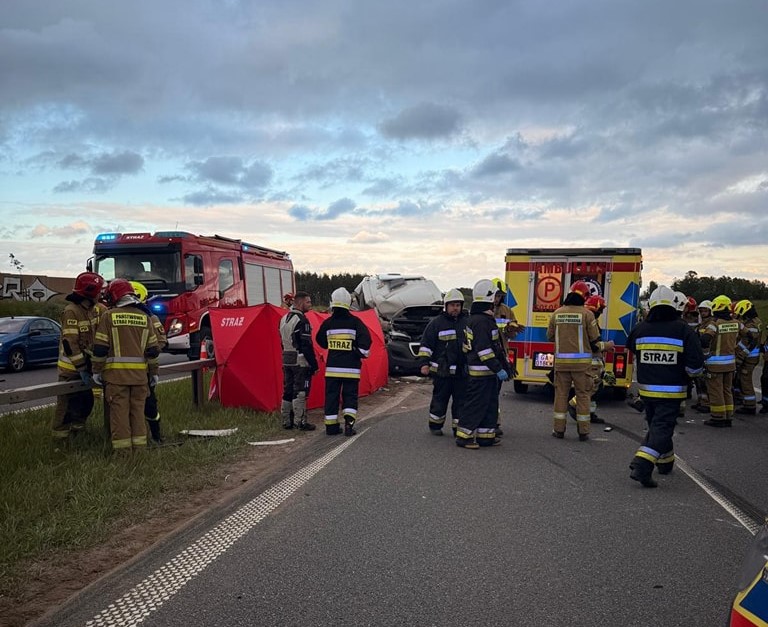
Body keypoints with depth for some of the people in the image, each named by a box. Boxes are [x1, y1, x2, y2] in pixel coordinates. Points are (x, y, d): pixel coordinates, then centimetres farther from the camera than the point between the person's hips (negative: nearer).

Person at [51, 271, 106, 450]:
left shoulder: (94, 309, 7)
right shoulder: (71, 311, -18)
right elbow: (70, 344, -22)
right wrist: (81, 369, -22)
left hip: (86, 365, 9)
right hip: (71, 368, -9)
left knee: (86, 402, 17)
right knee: (68, 406, -6)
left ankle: (76, 433, 31)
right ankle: (60, 444, 0)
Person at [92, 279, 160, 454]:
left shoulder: (109, 316, -3)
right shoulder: (144, 317, 8)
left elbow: (100, 347, -5)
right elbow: (152, 349, 9)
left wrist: (97, 370, 4)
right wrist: (154, 372, 15)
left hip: (116, 373, -3)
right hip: (140, 373, 4)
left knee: (119, 411, 1)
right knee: (137, 411, 12)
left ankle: (123, 450, 3)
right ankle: (139, 447, 16)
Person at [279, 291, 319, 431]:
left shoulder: (283, 319, 13)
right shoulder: (301, 320, -15)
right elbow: (306, 345, -17)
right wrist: (314, 364, -13)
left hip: (286, 360, 9)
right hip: (300, 361, -9)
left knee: (288, 392, 12)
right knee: (300, 393, -5)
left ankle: (287, 421, 17)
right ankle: (300, 422, -3)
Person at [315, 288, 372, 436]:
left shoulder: (327, 323, 0)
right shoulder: (355, 322, -7)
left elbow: (321, 341, 14)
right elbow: (366, 339, -13)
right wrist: (363, 353, 3)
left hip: (332, 367, 2)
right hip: (351, 367, -2)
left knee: (331, 395, 8)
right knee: (350, 395, 7)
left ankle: (331, 426, 9)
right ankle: (349, 422, -10)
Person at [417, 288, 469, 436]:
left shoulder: (467, 322, 10)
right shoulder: (437, 323, -3)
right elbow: (426, 345, -5)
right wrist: (424, 363, -13)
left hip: (462, 371, 4)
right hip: (442, 371, -4)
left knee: (461, 400, 6)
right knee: (440, 399, 6)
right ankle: (435, 425, 21)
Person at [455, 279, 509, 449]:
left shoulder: (474, 318, 14)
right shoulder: (481, 321, -19)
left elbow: (467, 345, 21)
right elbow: (484, 349, -24)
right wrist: (498, 369, -22)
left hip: (487, 371, 11)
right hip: (482, 371, -11)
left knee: (490, 404, 15)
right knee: (476, 404, -4)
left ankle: (486, 436, 21)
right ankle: (464, 436, 2)